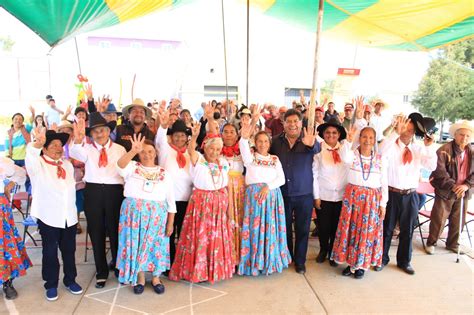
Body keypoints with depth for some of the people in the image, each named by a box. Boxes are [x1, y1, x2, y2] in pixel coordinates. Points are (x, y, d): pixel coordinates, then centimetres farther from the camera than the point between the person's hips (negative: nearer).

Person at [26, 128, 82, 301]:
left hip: (69, 216, 4)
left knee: (69, 250, 14)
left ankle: (70, 280, 30)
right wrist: (38, 142, -50)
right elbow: (30, 157, -29)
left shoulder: (68, 164, 12)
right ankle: (51, 284, 23)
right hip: (48, 217, -4)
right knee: (50, 252, 7)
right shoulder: (38, 164, -5)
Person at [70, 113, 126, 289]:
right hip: (93, 192, 1)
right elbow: (75, 153, -20)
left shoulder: (120, 149, 5)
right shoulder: (87, 149, 4)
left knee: (115, 231, 9)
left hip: (114, 191, -1)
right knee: (96, 232, 10)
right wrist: (78, 140, -41)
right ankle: (101, 272, 26)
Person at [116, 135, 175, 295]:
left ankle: (156, 277, 26)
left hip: (156, 215, 1)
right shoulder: (132, 167, 2)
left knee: (155, 245, 7)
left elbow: (170, 200, 4)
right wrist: (133, 150, -40)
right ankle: (140, 278, 25)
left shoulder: (164, 173, 5)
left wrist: (170, 223, -1)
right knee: (136, 244, 6)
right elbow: (120, 165, -23)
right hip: (134, 213, 0)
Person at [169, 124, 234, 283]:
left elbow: (226, 185, 10)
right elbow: (191, 149, -30)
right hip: (200, 202, -4)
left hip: (219, 203, 4)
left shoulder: (223, 163, 6)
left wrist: (228, 204, 8)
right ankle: (196, 270, 18)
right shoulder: (198, 160, -7)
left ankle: (216, 269, 28)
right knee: (199, 236, 0)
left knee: (217, 238, 11)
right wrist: (194, 136, -50)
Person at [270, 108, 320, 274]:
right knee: (284, 228, 17)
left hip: (304, 194, -2)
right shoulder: (276, 141, 0)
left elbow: (317, 149, -30)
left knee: (302, 229, 10)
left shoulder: (308, 139, -8)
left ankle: (300, 261, 27)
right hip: (282, 193, 2)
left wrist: (311, 145, -54)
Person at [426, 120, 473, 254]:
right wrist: (453, 186, -23)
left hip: (463, 192, 5)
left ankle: (452, 244, 34)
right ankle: (431, 243, 20)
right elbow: (440, 171, -18)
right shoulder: (445, 150, -13)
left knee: (458, 221, 16)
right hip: (445, 192, -5)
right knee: (439, 219, 2)